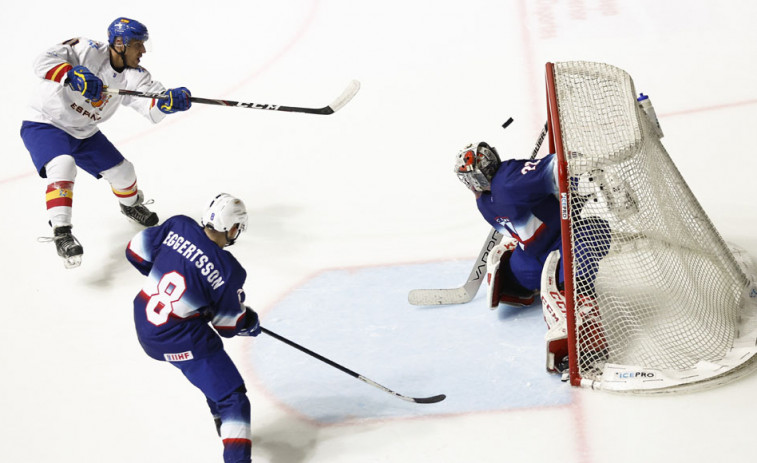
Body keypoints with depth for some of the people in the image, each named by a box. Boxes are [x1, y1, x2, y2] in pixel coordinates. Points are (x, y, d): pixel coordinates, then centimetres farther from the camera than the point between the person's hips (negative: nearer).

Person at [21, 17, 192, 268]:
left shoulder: (133, 76, -8)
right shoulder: (87, 51, -24)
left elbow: (153, 107, -21)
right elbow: (44, 61, -33)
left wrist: (170, 100, -44)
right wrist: (72, 75, -50)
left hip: (84, 133, 7)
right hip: (45, 125, -7)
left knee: (122, 172, 11)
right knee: (63, 166, -33)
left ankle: (131, 204, 45)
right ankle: (61, 233, -29)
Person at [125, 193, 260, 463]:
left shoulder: (178, 226, -8)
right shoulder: (229, 272, -19)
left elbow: (136, 252, 3)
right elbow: (229, 326, -6)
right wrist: (252, 323, 16)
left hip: (144, 321, 8)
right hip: (180, 341, -8)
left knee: (212, 363, 34)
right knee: (232, 397, -1)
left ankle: (223, 421, 51)